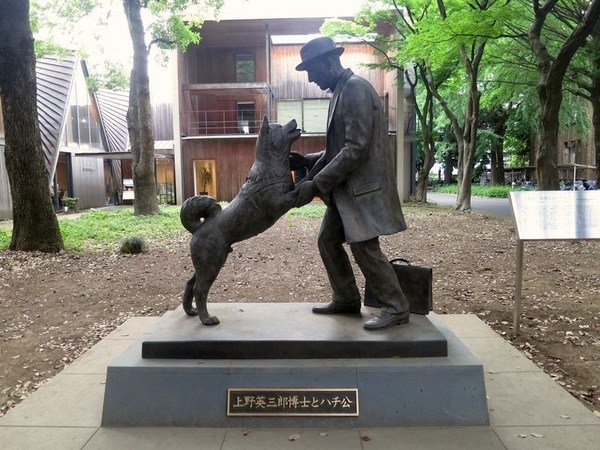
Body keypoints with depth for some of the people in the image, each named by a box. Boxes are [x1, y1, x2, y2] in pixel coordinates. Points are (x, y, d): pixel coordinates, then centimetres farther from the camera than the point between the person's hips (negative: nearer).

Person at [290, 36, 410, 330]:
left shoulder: (356, 88, -14)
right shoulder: (340, 92, 16)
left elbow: (356, 148, -23)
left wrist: (316, 184, -21)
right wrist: (307, 161, 7)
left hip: (363, 185, -10)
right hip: (345, 187, 10)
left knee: (364, 247, -5)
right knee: (327, 241, 12)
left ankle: (396, 308, 9)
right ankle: (346, 300, 25)